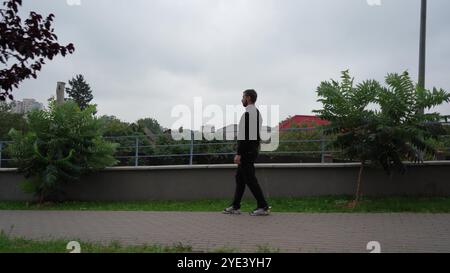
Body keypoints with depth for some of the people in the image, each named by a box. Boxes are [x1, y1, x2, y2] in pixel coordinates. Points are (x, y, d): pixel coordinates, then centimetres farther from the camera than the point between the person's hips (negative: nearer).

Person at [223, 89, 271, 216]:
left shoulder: (248, 113, -16)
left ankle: (263, 207, -2)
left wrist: (238, 154, -22)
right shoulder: (257, 112, 16)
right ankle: (235, 206, 18)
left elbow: (244, 135, -22)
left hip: (246, 149, -10)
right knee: (239, 177, 14)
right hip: (254, 148, 10)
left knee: (250, 178, -5)